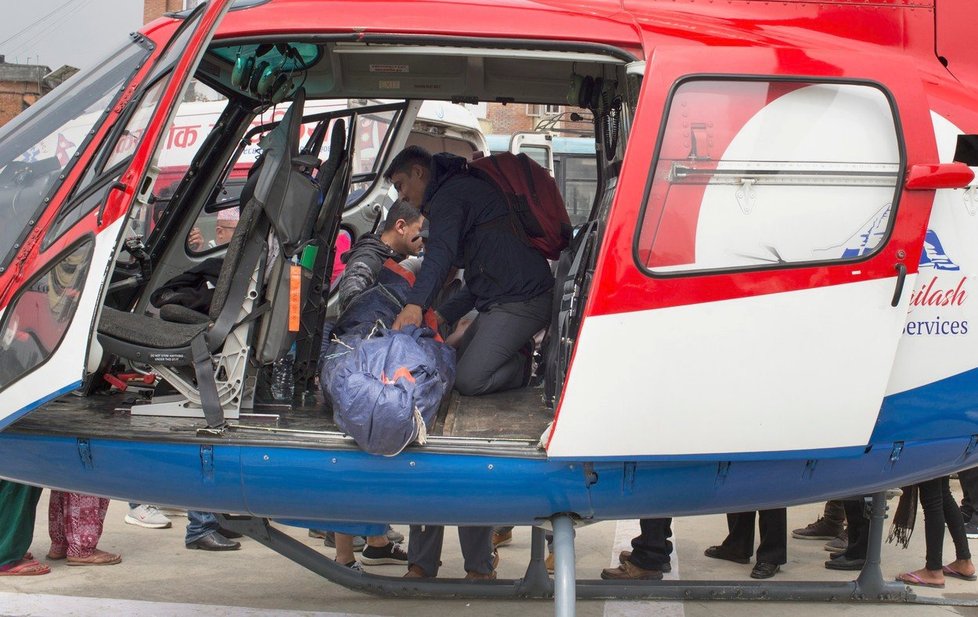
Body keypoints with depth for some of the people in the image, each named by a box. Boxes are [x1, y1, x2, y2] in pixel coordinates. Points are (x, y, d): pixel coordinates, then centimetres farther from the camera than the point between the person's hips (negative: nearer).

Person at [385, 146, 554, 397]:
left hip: (519, 301, -11)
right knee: (457, 364, 15)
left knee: (467, 381, -17)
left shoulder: (449, 195, -7)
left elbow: (441, 253, -28)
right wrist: (441, 316, 22)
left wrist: (415, 304, -40)